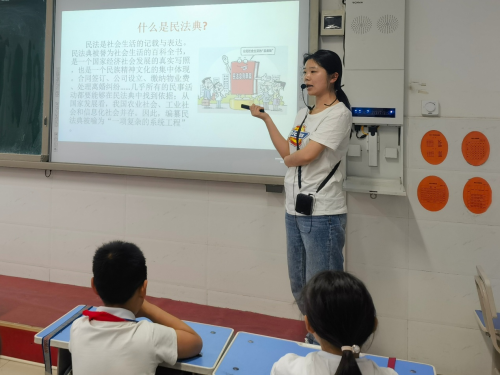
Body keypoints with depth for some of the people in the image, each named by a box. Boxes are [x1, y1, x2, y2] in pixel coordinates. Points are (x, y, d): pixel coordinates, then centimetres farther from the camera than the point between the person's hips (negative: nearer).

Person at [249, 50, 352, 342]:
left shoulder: (339, 113, -11)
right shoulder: (304, 115, 15)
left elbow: (306, 155, -18)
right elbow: (287, 153, 12)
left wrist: (290, 159, 3)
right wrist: (266, 118, 11)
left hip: (322, 213, -9)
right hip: (295, 210, 9)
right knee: (299, 285, 17)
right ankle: (314, 339, 33)